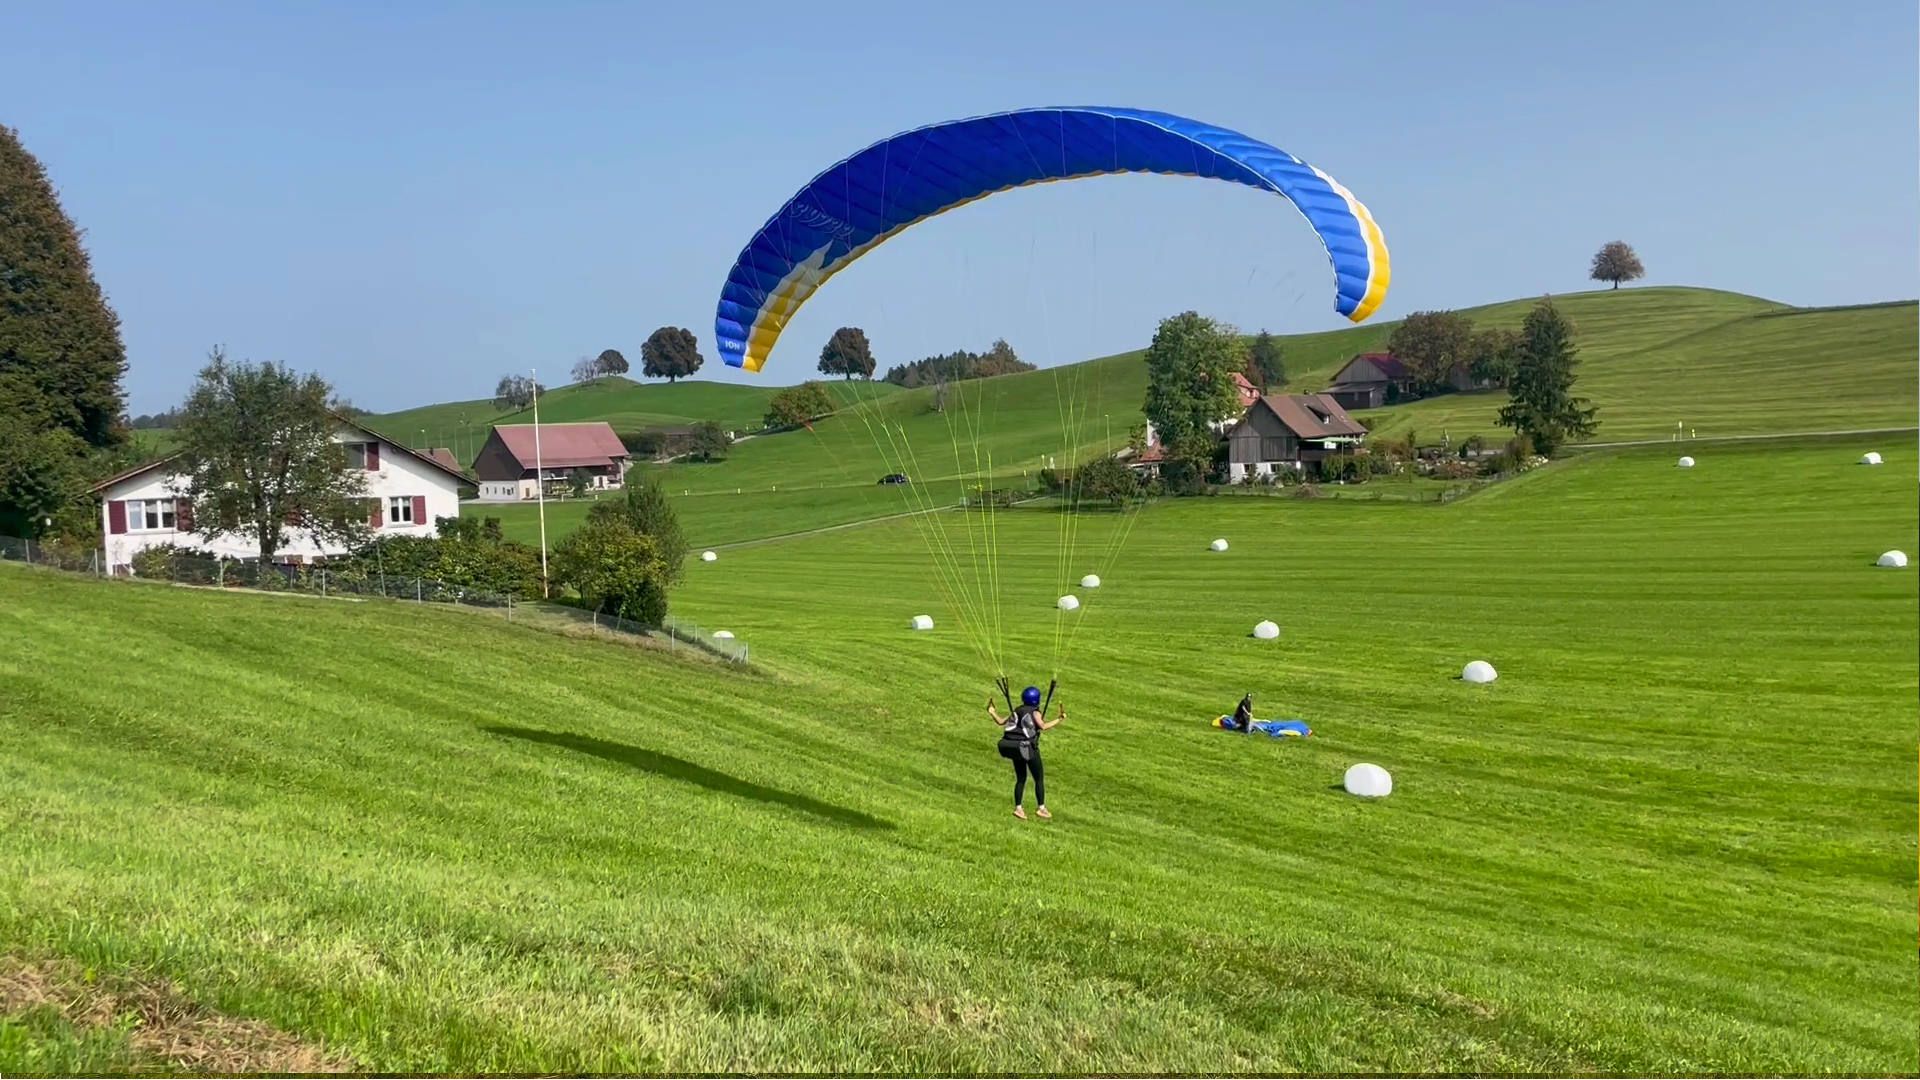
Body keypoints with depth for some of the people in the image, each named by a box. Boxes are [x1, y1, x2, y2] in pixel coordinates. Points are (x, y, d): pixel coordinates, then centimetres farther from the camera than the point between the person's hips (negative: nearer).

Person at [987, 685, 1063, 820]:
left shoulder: (1017, 710, 9)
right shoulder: (1035, 712, -8)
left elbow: (1001, 721, 12)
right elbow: (1043, 726, -25)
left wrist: (992, 712, 27)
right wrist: (1058, 719, -24)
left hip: (1014, 747, 6)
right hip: (1028, 748, -6)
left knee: (1020, 779, 16)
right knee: (1039, 778, 8)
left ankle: (1018, 808, 11)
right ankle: (1041, 808, 10)